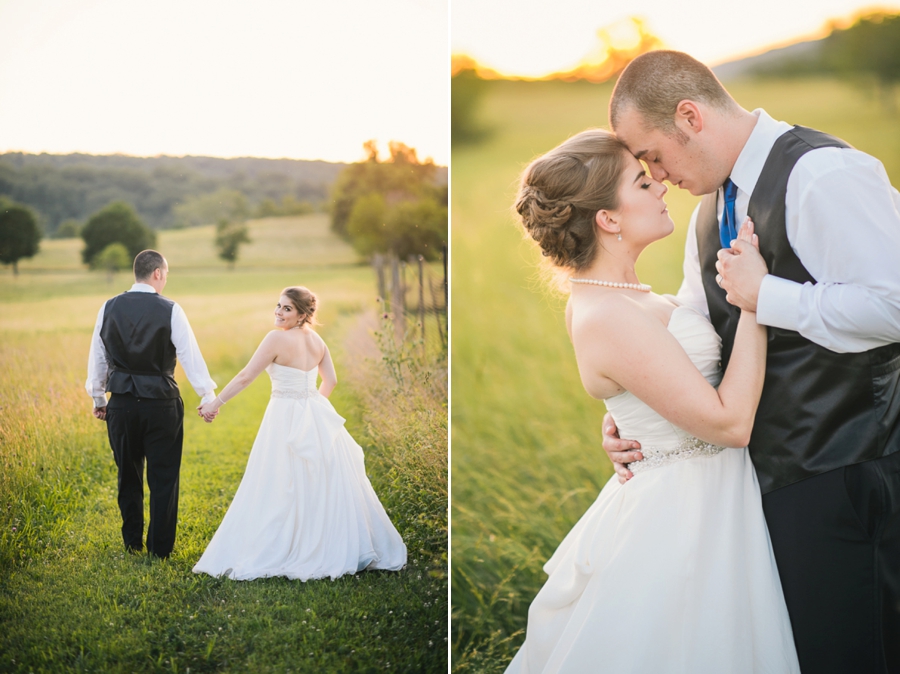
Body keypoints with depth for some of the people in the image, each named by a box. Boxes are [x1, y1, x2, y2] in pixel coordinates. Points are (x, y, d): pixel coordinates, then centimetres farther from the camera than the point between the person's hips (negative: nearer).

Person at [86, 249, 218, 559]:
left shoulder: (109, 308, 2)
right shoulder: (169, 310, -10)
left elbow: (97, 356, 9)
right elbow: (190, 355, -10)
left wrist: (98, 397, 20)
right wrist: (208, 396, -5)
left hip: (121, 404, 4)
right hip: (161, 405, -3)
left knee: (128, 475, 17)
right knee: (163, 477, 7)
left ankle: (132, 543, 27)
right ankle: (160, 547, 11)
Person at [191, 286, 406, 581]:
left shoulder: (277, 338, -14)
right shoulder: (317, 340, 6)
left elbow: (245, 377, -12)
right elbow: (330, 381, 15)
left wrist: (215, 403, -4)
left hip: (287, 421, -7)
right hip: (319, 417, 7)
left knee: (279, 492, -2)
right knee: (330, 486, 12)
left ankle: (267, 555, 3)